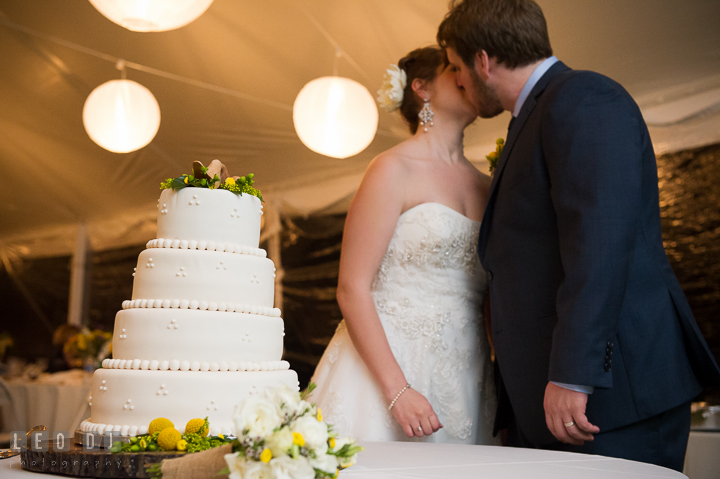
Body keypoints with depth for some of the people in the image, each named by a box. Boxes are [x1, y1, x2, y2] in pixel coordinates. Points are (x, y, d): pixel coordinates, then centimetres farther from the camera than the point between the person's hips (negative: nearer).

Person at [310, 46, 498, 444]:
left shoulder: (485, 186, 13)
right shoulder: (394, 170, -5)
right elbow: (352, 289, -10)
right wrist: (397, 391, -17)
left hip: (463, 381, 5)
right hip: (383, 368, -5)